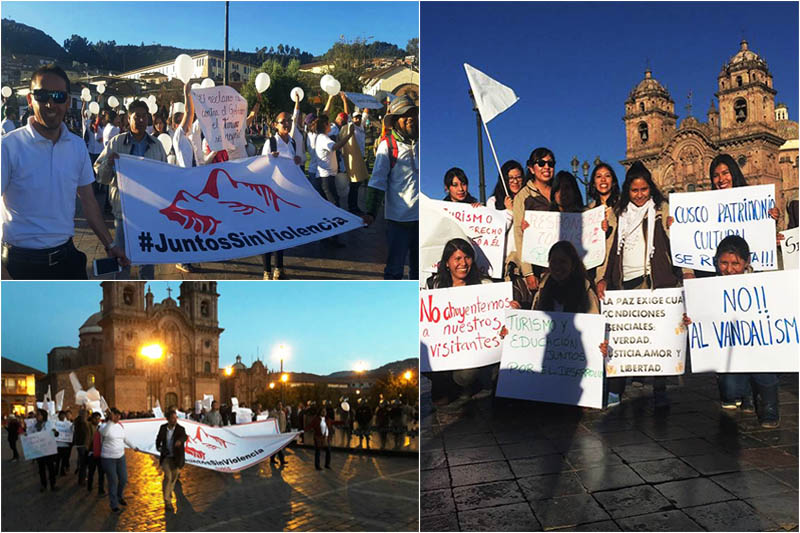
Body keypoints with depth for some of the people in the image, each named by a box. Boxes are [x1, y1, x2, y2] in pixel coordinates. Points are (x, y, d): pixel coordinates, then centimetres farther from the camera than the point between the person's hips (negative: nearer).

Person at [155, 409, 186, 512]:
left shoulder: (181, 429, -14)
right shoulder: (163, 428, -4)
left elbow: (184, 437, -36)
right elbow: (158, 439, 14)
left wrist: (180, 441, -58)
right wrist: (158, 447, -4)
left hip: (177, 458, 0)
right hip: (166, 457, 0)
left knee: (173, 478, 14)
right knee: (168, 477, -14)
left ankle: (169, 493, 42)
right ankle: (167, 501, -7)